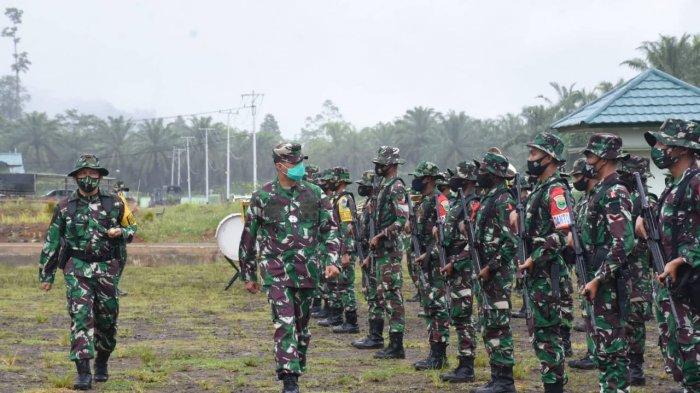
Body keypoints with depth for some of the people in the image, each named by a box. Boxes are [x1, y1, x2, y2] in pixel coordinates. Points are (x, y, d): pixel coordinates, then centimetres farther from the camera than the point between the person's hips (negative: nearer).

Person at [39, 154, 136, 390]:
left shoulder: (114, 204, 6)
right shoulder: (65, 207, 4)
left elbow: (132, 228, 17)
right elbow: (51, 242, 9)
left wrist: (120, 232, -7)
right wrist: (46, 274, 9)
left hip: (107, 270, 2)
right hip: (77, 270, -2)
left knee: (107, 319, 9)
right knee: (81, 317, -14)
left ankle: (102, 362, 34)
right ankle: (83, 373, -16)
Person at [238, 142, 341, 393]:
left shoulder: (315, 194, 5)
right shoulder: (262, 197, -1)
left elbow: (330, 229, 8)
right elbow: (248, 238, 6)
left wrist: (332, 261, -6)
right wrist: (248, 275, 8)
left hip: (307, 270, 3)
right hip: (276, 271, -3)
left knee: (302, 324, 11)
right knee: (284, 323, -14)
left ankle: (297, 370, 27)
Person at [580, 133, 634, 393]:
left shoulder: (615, 193, -16)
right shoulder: (601, 191, 15)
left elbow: (623, 244, -23)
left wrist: (598, 279, -22)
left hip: (609, 281, -10)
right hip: (601, 278, 10)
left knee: (611, 342, -6)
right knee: (604, 340, 14)